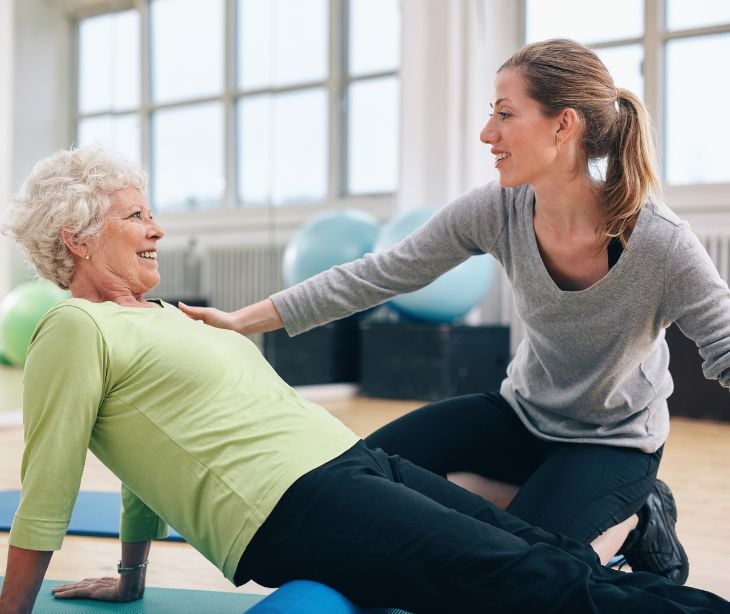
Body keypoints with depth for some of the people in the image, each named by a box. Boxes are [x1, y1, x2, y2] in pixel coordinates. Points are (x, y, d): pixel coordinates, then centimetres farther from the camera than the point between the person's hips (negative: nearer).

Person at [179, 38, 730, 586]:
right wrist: (241, 321, -14)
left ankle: (633, 522, 6)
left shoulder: (662, 244, -29)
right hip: (523, 413, 5)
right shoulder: (496, 211, -18)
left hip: (615, 441, -5)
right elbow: (376, 277, -14)